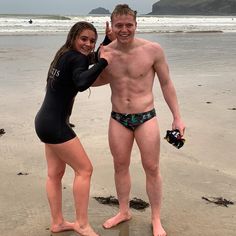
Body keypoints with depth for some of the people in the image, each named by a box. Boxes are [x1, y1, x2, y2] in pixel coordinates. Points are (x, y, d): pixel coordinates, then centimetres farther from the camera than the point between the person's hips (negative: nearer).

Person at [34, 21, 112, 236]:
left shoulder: (64, 55, 12)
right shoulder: (76, 58, -15)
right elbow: (82, 83, -37)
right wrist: (103, 61, -29)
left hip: (47, 121, 10)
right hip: (54, 124, -10)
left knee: (56, 173, 15)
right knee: (84, 169, -2)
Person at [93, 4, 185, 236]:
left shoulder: (153, 50, -13)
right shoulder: (105, 53, -5)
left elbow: (166, 84, -3)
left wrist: (177, 117, -2)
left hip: (146, 118, -2)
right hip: (118, 119, 3)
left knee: (152, 169, 5)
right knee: (120, 166, 14)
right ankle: (124, 211, 35)